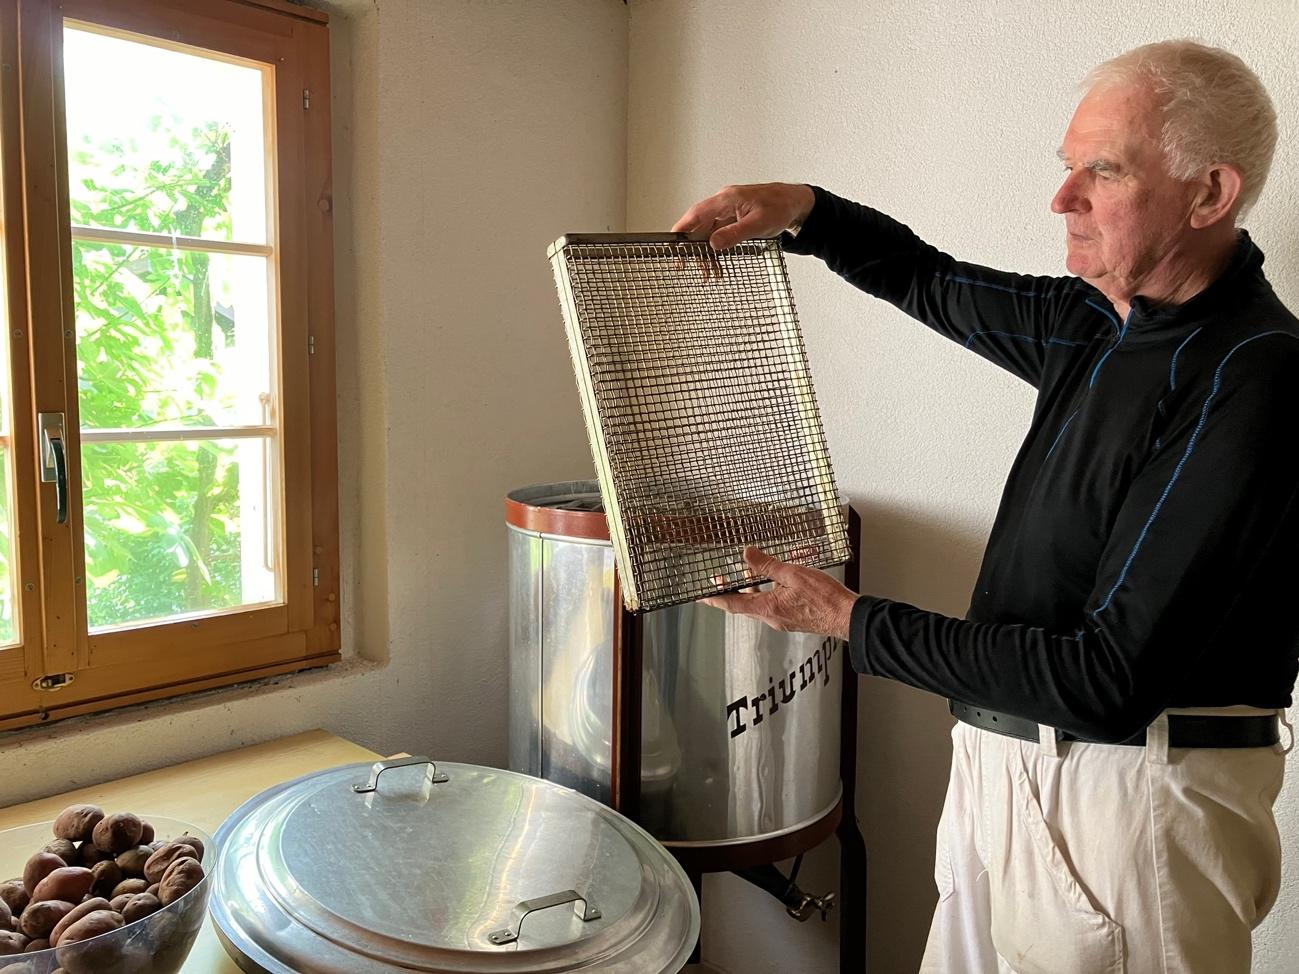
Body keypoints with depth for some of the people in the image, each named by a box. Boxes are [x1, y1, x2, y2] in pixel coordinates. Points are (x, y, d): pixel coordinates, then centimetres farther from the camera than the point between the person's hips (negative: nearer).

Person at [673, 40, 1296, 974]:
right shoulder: (1101, 325, 3)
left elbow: (1112, 678, -25)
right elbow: (934, 283, 20)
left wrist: (852, 620, -21)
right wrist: (801, 209, 4)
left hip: (1128, 793, -7)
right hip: (1004, 760, 7)